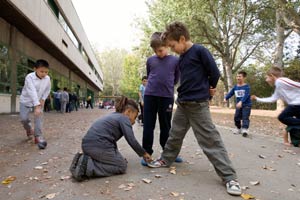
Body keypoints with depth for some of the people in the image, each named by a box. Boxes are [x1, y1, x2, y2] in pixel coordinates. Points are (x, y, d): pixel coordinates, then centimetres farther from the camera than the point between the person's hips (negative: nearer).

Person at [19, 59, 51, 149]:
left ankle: (38, 136, -4)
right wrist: (37, 106, -47)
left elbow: (47, 90, 4)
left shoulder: (47, 78, -14)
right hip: (26, 100, -2)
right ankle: (29, 130, 26)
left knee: (39, 117, -12)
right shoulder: (29, 77, -29)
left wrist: (43, 99, -9)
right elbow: (32, 92, -39)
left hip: (39, 101, 2)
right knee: (24, 118, -6)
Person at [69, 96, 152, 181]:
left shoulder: (113, 116, 24)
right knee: (122, 166, 5)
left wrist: (117, 157, 28)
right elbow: (131, 140, -9)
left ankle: (84, 159, 8)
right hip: (99, 146, -9)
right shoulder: (124, 118, -2)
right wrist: (144, 153, 5)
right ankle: (88, 165, -12)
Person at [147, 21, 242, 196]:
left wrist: (209, 89, 7)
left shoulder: (200, 51, -10)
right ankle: (166, 159, 35)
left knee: (210, 139, -6)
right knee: (175, 134, 17)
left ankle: (230, 177, 3)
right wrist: (206, 90, 10)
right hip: (182, 103, 8)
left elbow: (215, 73, -9)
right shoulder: (182, 57, 13)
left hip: (198, 104, -7)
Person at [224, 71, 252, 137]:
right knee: (236, 117, 10)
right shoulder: (235, 86, 5)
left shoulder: (246, 86, -12)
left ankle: (245, 129, -19)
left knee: (245, 117, -14)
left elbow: (246, 95, -25)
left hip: (246, 105, -6)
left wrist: (241, 102, -40)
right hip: (238, 105, 6)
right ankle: (239, 129, 26)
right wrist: (226, 98, -15)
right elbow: (230, 93, 4)